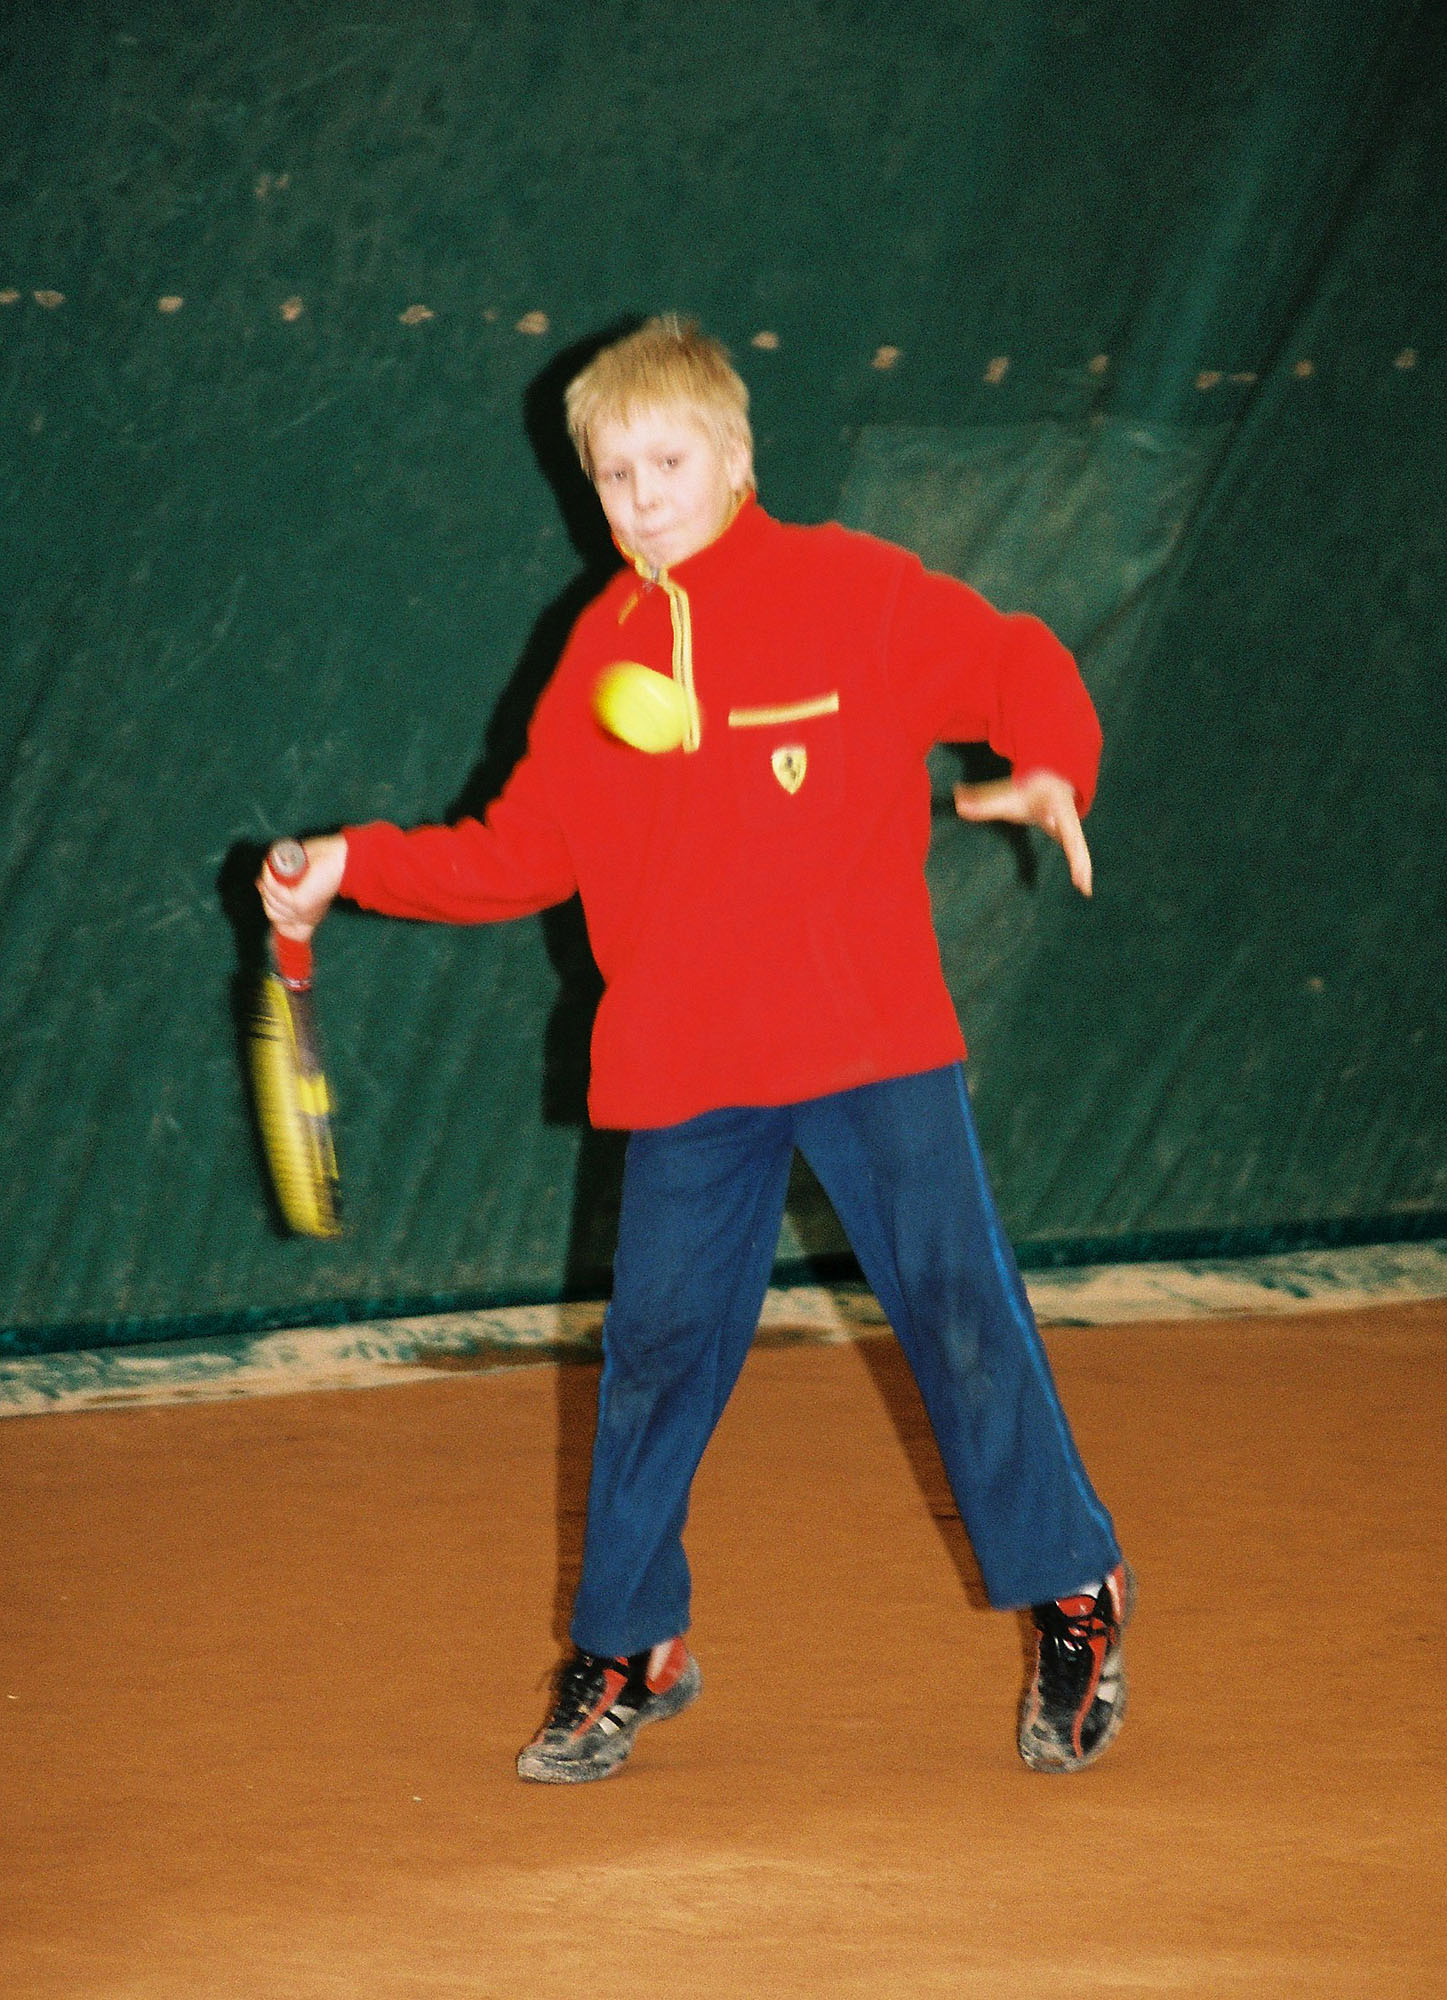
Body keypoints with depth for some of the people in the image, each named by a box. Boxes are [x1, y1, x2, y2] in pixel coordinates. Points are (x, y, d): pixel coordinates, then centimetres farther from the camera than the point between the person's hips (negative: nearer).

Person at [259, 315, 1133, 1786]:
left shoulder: (852, 590, -4)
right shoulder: (601, 653, 9)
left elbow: (1020, 668, 0)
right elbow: (520, 852, 12)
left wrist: (1051, 777, -20)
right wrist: (356, 868, 3)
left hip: (871, 1039, -3)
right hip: (684, 1067, 4)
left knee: (962, 1317, -1)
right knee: (653, 1347, 4)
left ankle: (1073, 1611, 15)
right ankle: (622, 1653, 18)